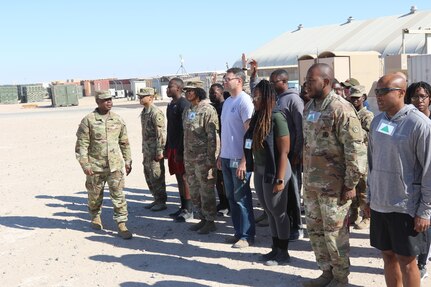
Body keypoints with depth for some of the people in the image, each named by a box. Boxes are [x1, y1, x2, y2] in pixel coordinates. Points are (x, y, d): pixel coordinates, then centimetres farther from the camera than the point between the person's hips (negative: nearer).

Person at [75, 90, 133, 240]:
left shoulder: (118, 120, 6)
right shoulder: (88, 120, -5)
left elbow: (124, 142, 13)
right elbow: (81, 144, -6)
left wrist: (127, 161, 11)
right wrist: (85, 165, -11)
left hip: (115, 165, 2)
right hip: (95, 166, -2)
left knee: (118, 195, -2)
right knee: (95, 194, 14)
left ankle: (121, 224, 4)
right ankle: (95, 216, 39)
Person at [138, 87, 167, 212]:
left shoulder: (156, 112, -16)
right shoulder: (144, 112, 14)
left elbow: (161, 133, -19)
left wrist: (159, 151, -21)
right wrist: (144, 149, 19)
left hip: (155, 149, -10)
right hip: (147, 148, 10)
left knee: (156, 176, -3)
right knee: (148, 174, 15)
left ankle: (162, 202, 8)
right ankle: (156, 199, 26)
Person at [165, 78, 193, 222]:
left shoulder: (184, 105, -14)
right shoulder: (170, 105, 15)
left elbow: (185, 129, -19)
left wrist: (180, 151, -21)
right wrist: (167, 148, 20)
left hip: (180, 148, -9)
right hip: (173, 147, 9)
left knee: (184, 178, -3)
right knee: (179, 177, 13)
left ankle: (188, 210, 6)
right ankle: (183, 207, 23)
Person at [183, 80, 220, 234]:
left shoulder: (208, 110, -13)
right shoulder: (187, 111, 12)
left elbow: (213, 137, -16)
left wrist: (211, 161, -18)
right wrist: (185, 157, 17)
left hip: (203, 158, -8)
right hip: (189, 158, 8)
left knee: (206, 191, 1)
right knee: (194, 192, 15)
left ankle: (210, 222, 14)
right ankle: (203, 219, 28)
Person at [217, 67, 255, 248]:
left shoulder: (244, 101, -12)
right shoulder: (227, 101, 12)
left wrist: (244, 160, -20)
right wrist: (220, 155, 15)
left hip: (239, 159, -8)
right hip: (226, 158, 8)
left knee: (241, 197, 0)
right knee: (231, 196, 13)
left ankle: (247, 236, 12)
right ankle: (238, 232, 25)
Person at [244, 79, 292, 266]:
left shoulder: (276, 118, -16)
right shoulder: (257, 117, 7)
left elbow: (284, 151, -18)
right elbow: (253, 146, 10)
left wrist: (280, 179, -20)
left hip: (273, 170, -8)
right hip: (259, 170, 8)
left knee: (278, 211, 5)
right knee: (269, 211, 16)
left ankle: (283, 254, 19)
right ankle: (275, 249, 29)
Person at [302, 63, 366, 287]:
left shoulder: (341, 109, -17)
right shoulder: (309, 107, 9)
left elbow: (356, 149, -19)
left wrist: (350, 184, -17)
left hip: (333, 184, -8)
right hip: (311, 182, 8)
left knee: (334, 232, 5)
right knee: (315, 229, 16)